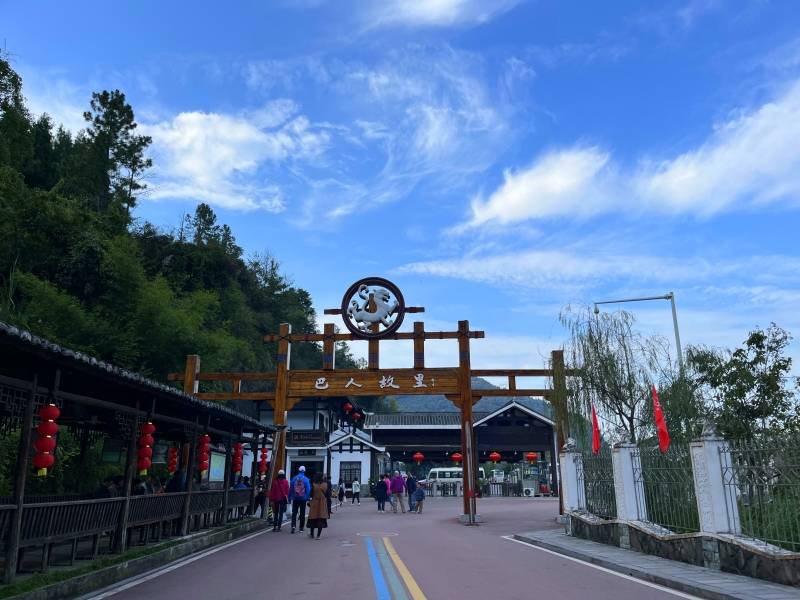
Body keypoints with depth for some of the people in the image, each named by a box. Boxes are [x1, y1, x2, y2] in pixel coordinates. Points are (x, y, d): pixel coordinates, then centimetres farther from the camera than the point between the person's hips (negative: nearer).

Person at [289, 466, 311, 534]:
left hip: (295, 498, 1)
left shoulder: (294, 478, 0)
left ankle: (293, 525, -15)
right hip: (303, 498, -1)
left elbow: (290, 488, 4)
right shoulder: (306, 479, -6)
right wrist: (308, 498, 1)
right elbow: (308, 489, -7)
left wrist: (290, 497, 10)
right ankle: (301, 528, 11)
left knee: (294, 513, 5)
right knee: (302, 513, 9)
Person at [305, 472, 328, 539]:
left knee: (313, 518, 13)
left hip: (315, 503, -1)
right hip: (323, 504, 1)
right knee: (321, 519, 4)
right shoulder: (325, 485, -5)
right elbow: (327, 495, -1)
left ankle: (312, 533, 25)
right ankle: (318, 535, 1)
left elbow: (311, 494, -8)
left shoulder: (314, 485, -12)